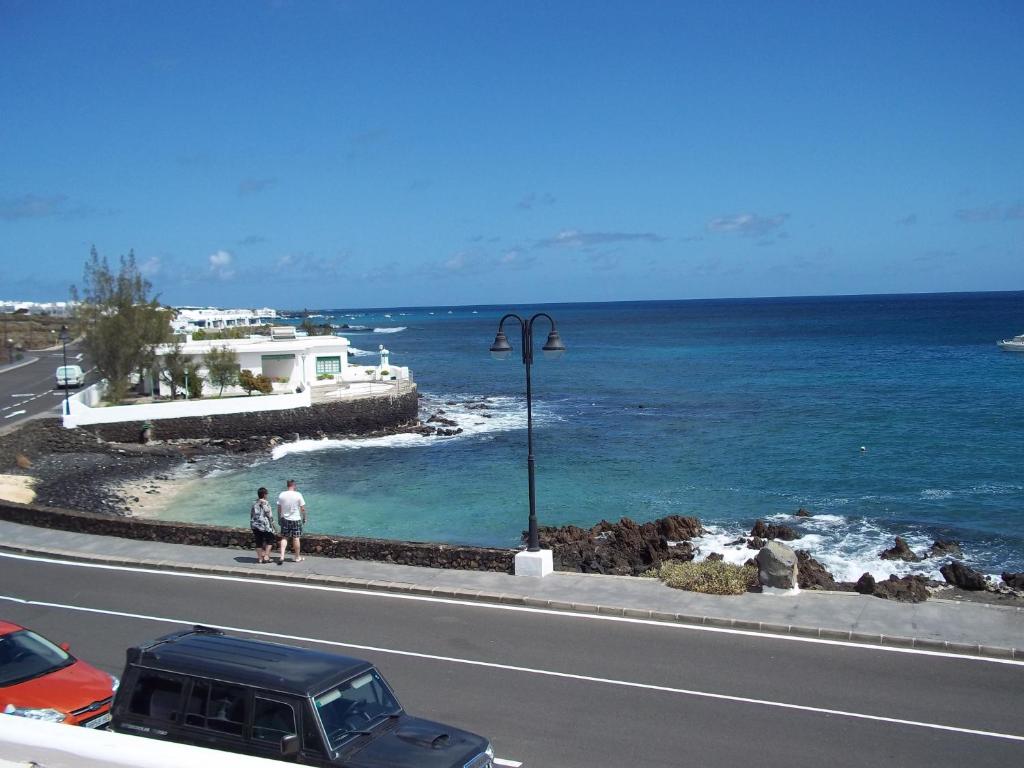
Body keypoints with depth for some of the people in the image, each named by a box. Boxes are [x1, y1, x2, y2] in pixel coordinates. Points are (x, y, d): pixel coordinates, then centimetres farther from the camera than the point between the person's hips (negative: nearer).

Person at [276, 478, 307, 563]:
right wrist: (304, 518, 6)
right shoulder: (298, 495, -11)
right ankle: (297, 557, 17)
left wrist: (279, 518, 15)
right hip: (296, 519, -2)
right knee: (296, 538, 7)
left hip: (284, 519, 2)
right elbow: (303, 508, -8)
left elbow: (279, 508, 3)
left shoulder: (282, 495, -3)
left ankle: (282, 556, -1)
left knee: (284, 538, 11)